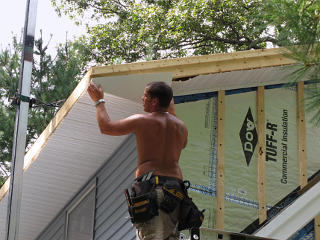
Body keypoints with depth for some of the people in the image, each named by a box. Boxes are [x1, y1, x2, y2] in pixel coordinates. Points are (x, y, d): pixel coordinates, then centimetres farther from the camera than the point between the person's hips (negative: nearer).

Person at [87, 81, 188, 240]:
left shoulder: (142, 121, 0)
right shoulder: (181, 126, 16)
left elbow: (106, 127, 8)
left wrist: (99, 101, 26)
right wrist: (171, 109, 42)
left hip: (150, 184, -5)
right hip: (176, 185, 6)